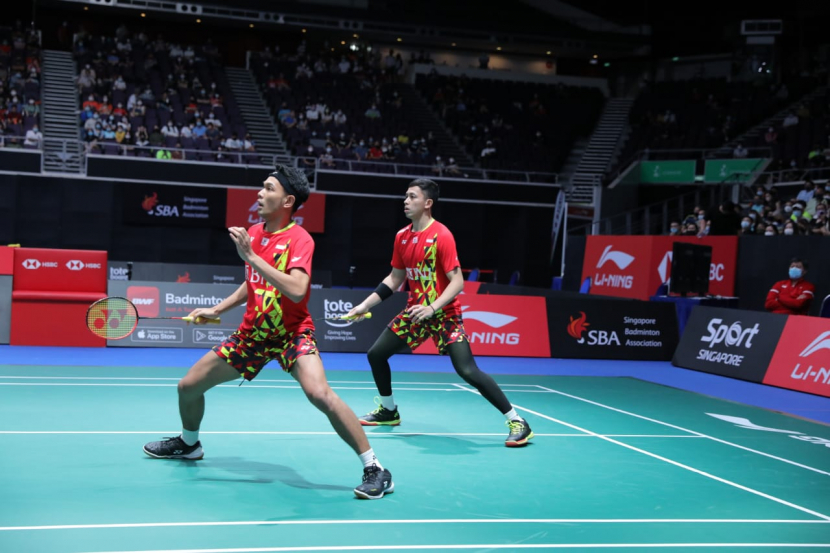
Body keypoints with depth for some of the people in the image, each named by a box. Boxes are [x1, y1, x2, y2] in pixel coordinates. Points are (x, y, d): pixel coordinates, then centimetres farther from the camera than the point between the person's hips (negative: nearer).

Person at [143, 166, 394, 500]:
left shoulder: (299, 238, -15)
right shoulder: (253, 233, 7)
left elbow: (296, 290, -32)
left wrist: (250, 255, -30)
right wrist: (216, 310, 18)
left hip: (291, 332, -7)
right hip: (253, 332, 7)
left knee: (320, 393, -33)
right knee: (188, 386, 10)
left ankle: (374, 469, -22)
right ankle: (189, 444, 43)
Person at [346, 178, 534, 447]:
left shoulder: (442, 236, -17)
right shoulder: (402, 237, 5)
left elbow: (457, 282, -20)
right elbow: (395, 278, 15)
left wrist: (432, 308, -31)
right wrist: (365, 305, 11)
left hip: (444, 314, -7)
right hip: (415, 310, 8)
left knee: (468, 371, -18)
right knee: (376, 354, 9)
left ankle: (517, 422, -10)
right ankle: (389, 411, 32)